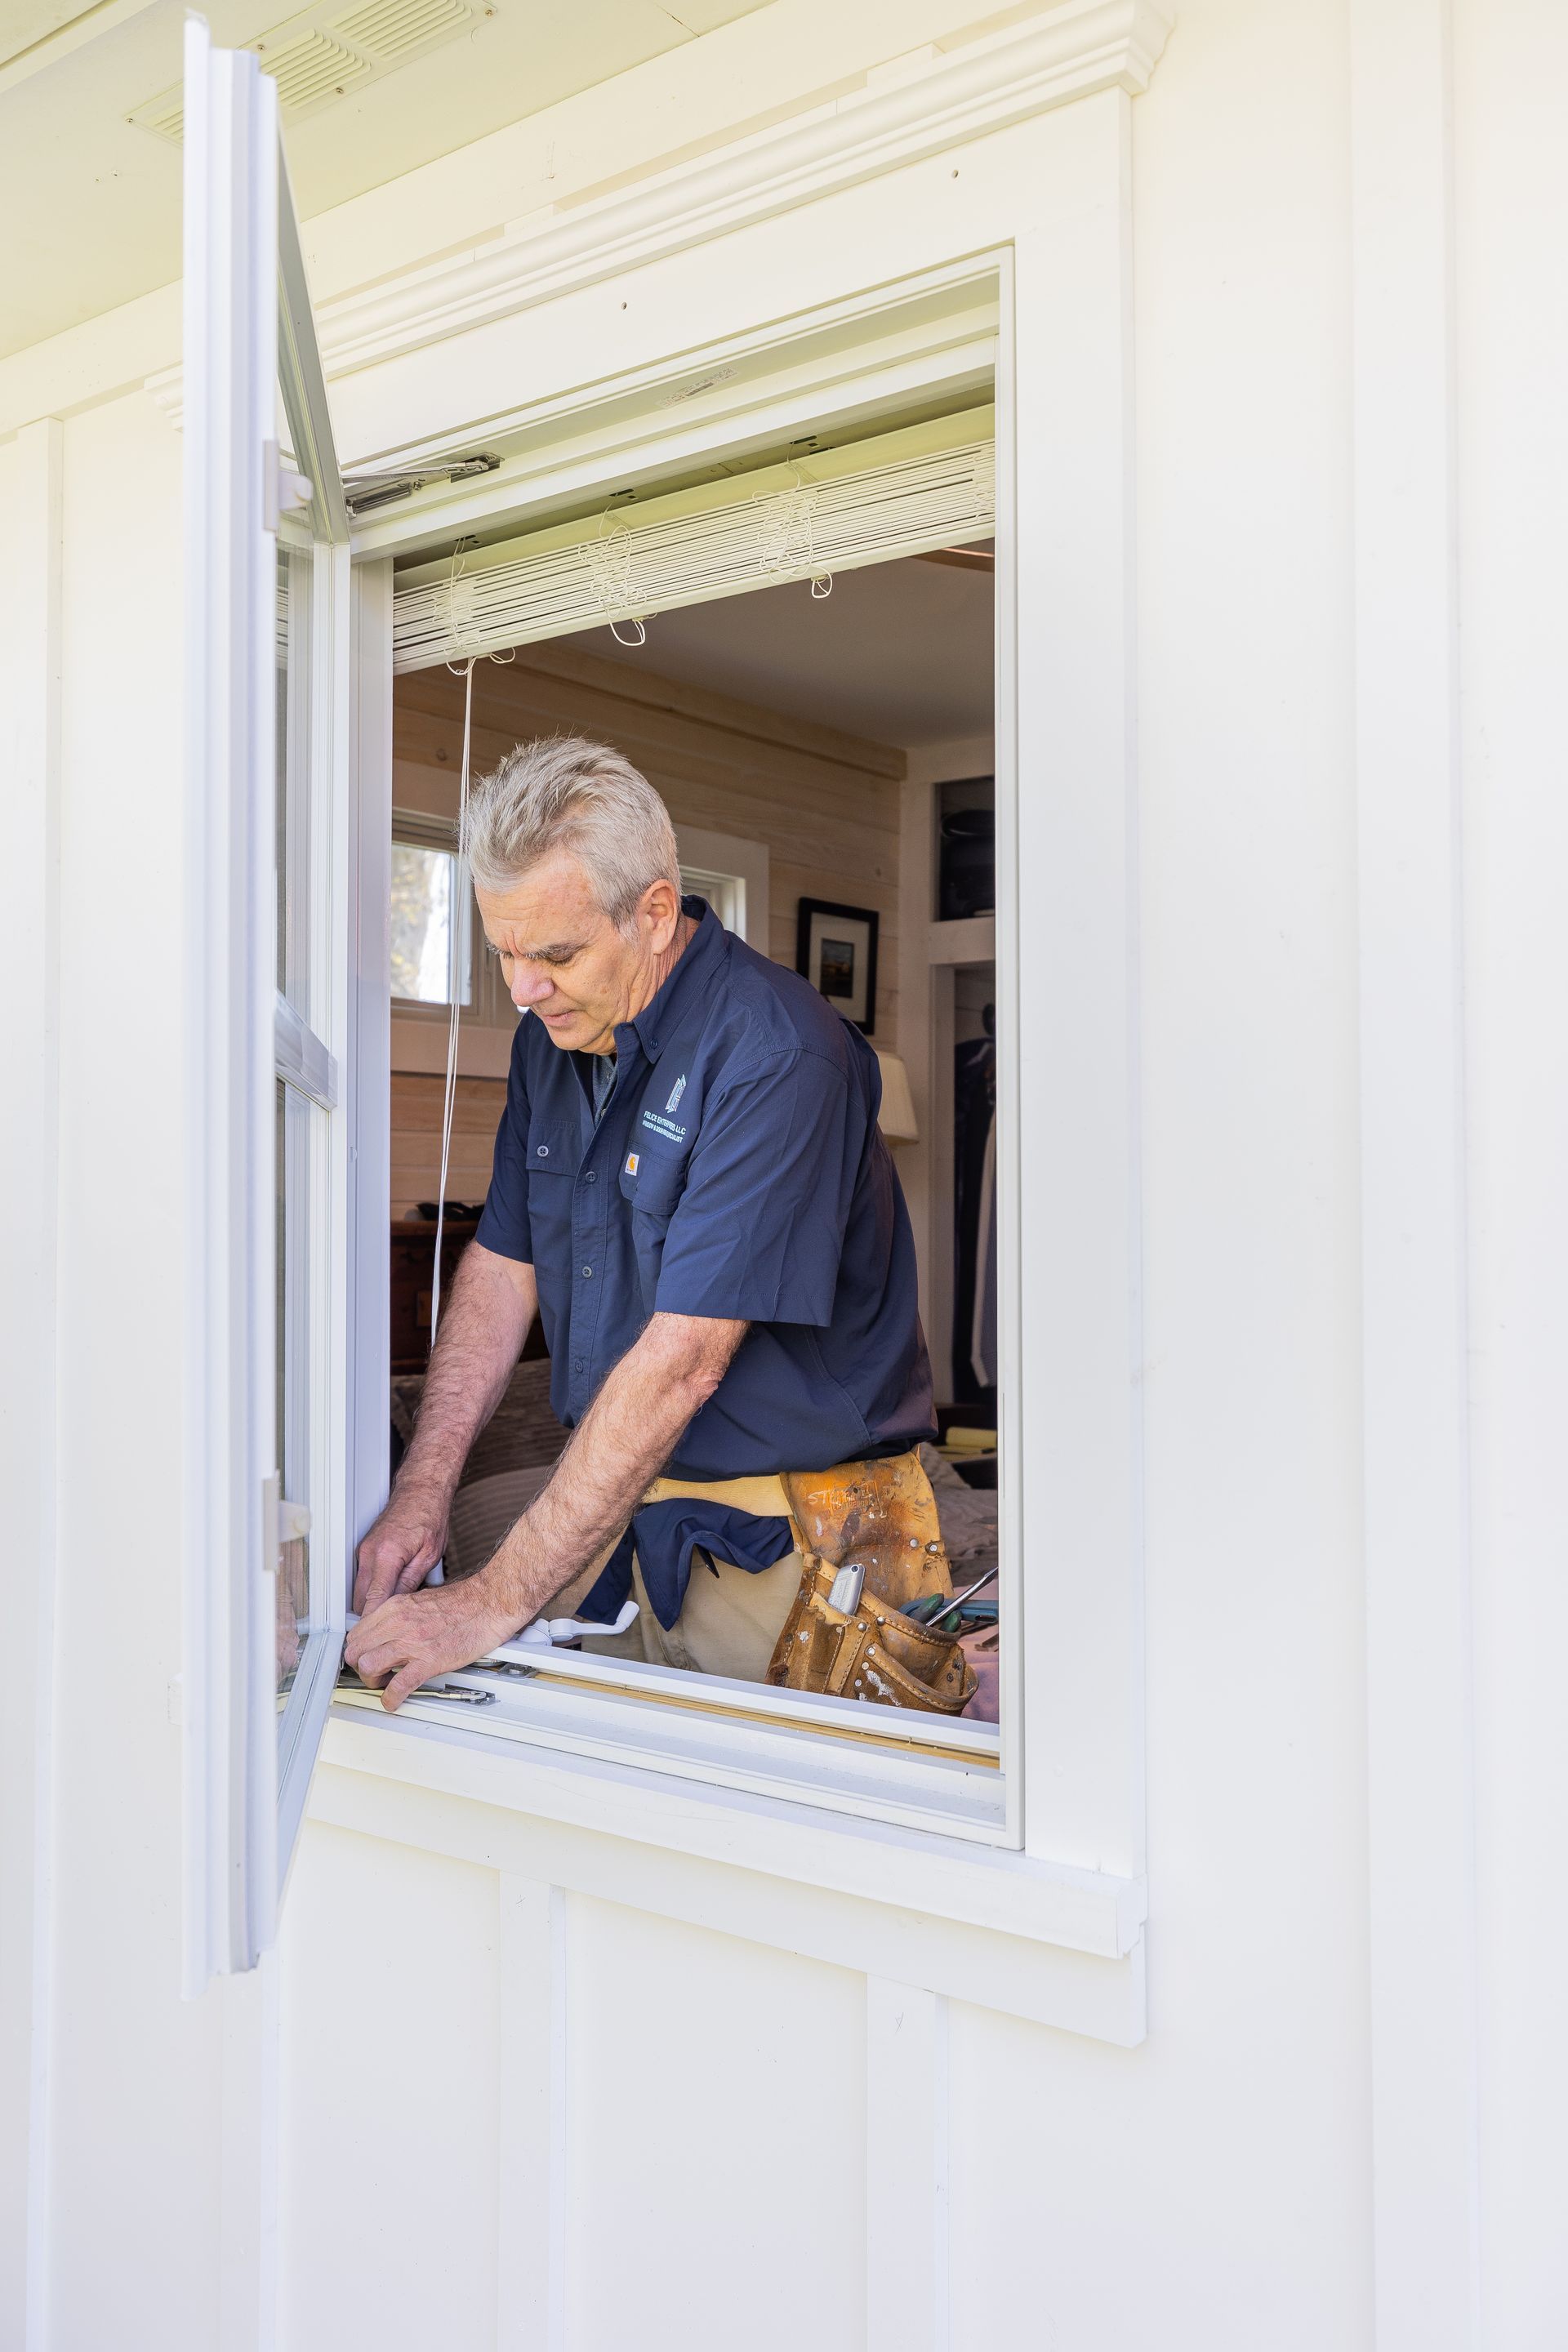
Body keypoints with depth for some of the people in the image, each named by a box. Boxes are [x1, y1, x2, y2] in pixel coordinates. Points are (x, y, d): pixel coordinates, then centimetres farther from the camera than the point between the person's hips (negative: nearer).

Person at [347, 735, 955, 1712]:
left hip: (785, 1546, -6)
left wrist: (497, 1601, -26)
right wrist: (425, 1487, -3)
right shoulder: (553, 1038, 4)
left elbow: (680, 1366, -27)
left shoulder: (775, 1055, -23)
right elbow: (502, 1264, 9)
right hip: (616, 1506, 7)